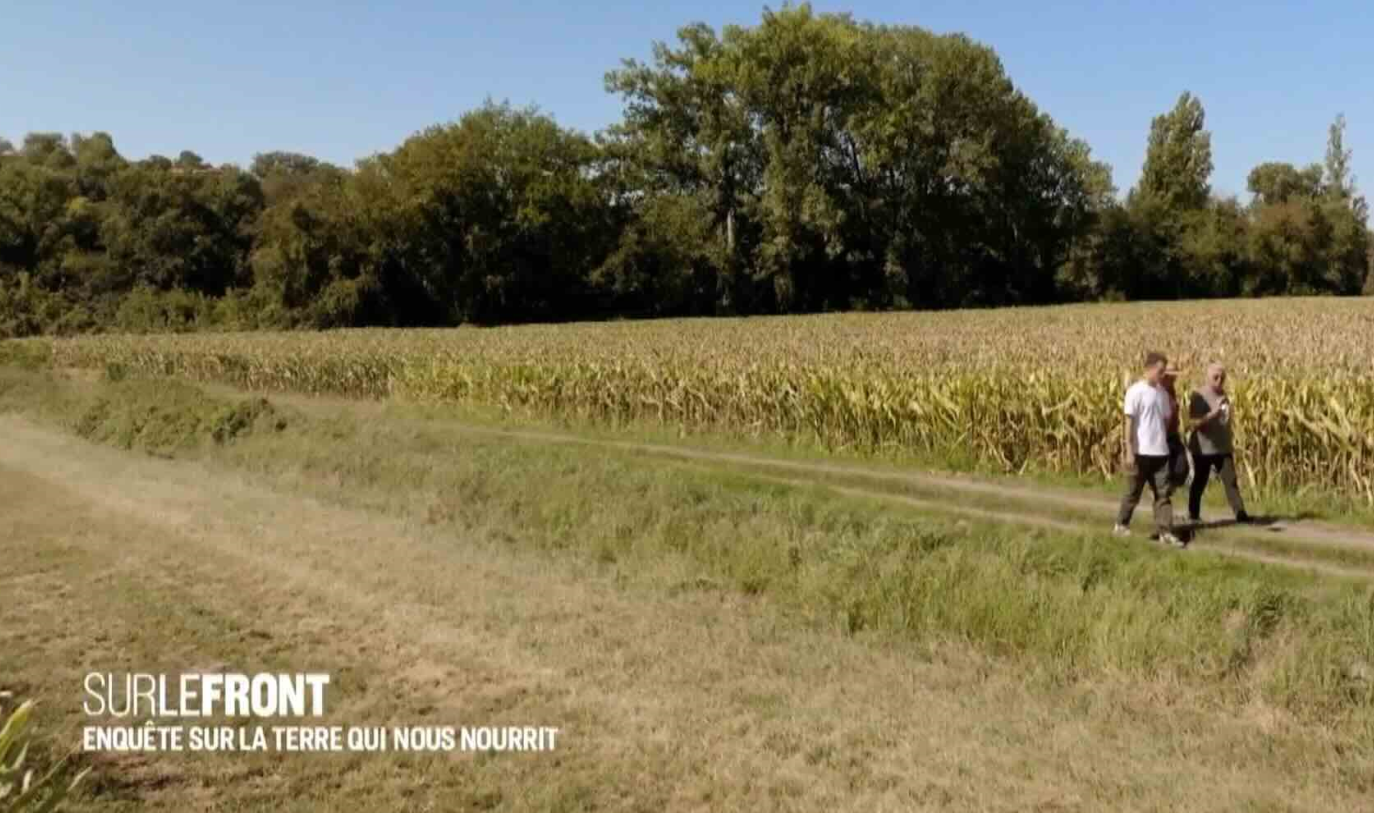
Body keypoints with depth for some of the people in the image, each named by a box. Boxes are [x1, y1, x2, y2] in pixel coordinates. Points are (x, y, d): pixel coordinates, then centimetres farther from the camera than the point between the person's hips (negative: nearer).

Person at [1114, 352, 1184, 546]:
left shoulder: (1162, 392, 9)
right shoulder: (1135, 391, -9)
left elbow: (1167, 420, 15)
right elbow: (1129, 422, -11)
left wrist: (1167, 444, 11)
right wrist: (1129, 451, -14)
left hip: (1160, 452, 6)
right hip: (1141, 452, -5)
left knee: (1163, 493, 2)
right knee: (1133, 492, 7)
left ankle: (1166, 532, 3)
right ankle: (1121, 525, 24)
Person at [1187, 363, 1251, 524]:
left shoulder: (1223, 395, 7)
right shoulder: (1198, 396, -13)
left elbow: (1226, 422, 16)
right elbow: (1193, 424, -21)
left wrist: (1230, 445, 18)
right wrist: (1213, 414, -32)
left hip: (1222, 448, 6)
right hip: (1203, 448, -6)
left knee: (1231, 480, 3)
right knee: (1200, 482, 6)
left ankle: (1240, 513, 5)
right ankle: (1193, 516, 18)